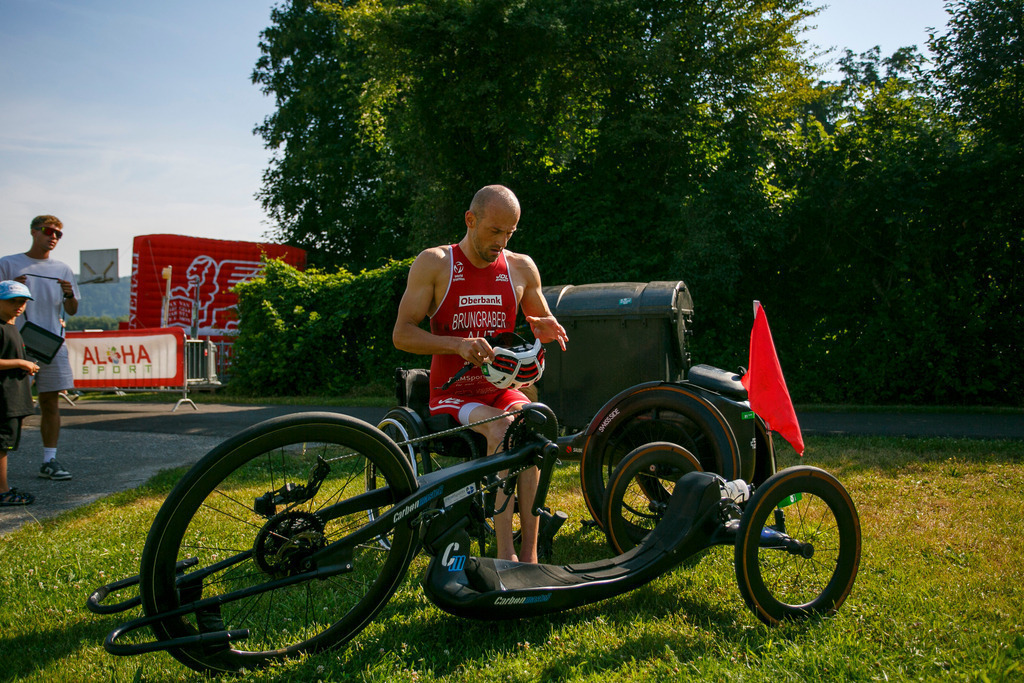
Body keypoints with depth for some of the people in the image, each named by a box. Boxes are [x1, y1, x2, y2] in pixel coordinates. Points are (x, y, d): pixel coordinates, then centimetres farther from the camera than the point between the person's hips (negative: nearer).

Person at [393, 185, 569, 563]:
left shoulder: (521, 267, 6)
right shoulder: (434, 263, -4)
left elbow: (545, 321, 17)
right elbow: (401, 334, -9)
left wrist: (543, 328, -10)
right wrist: (458, 344, -26)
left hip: (502, 390, 3)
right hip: (452, 393, -3)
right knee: (502, 430, -33)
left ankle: (529, 554, -33)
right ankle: (506, 554, -33)